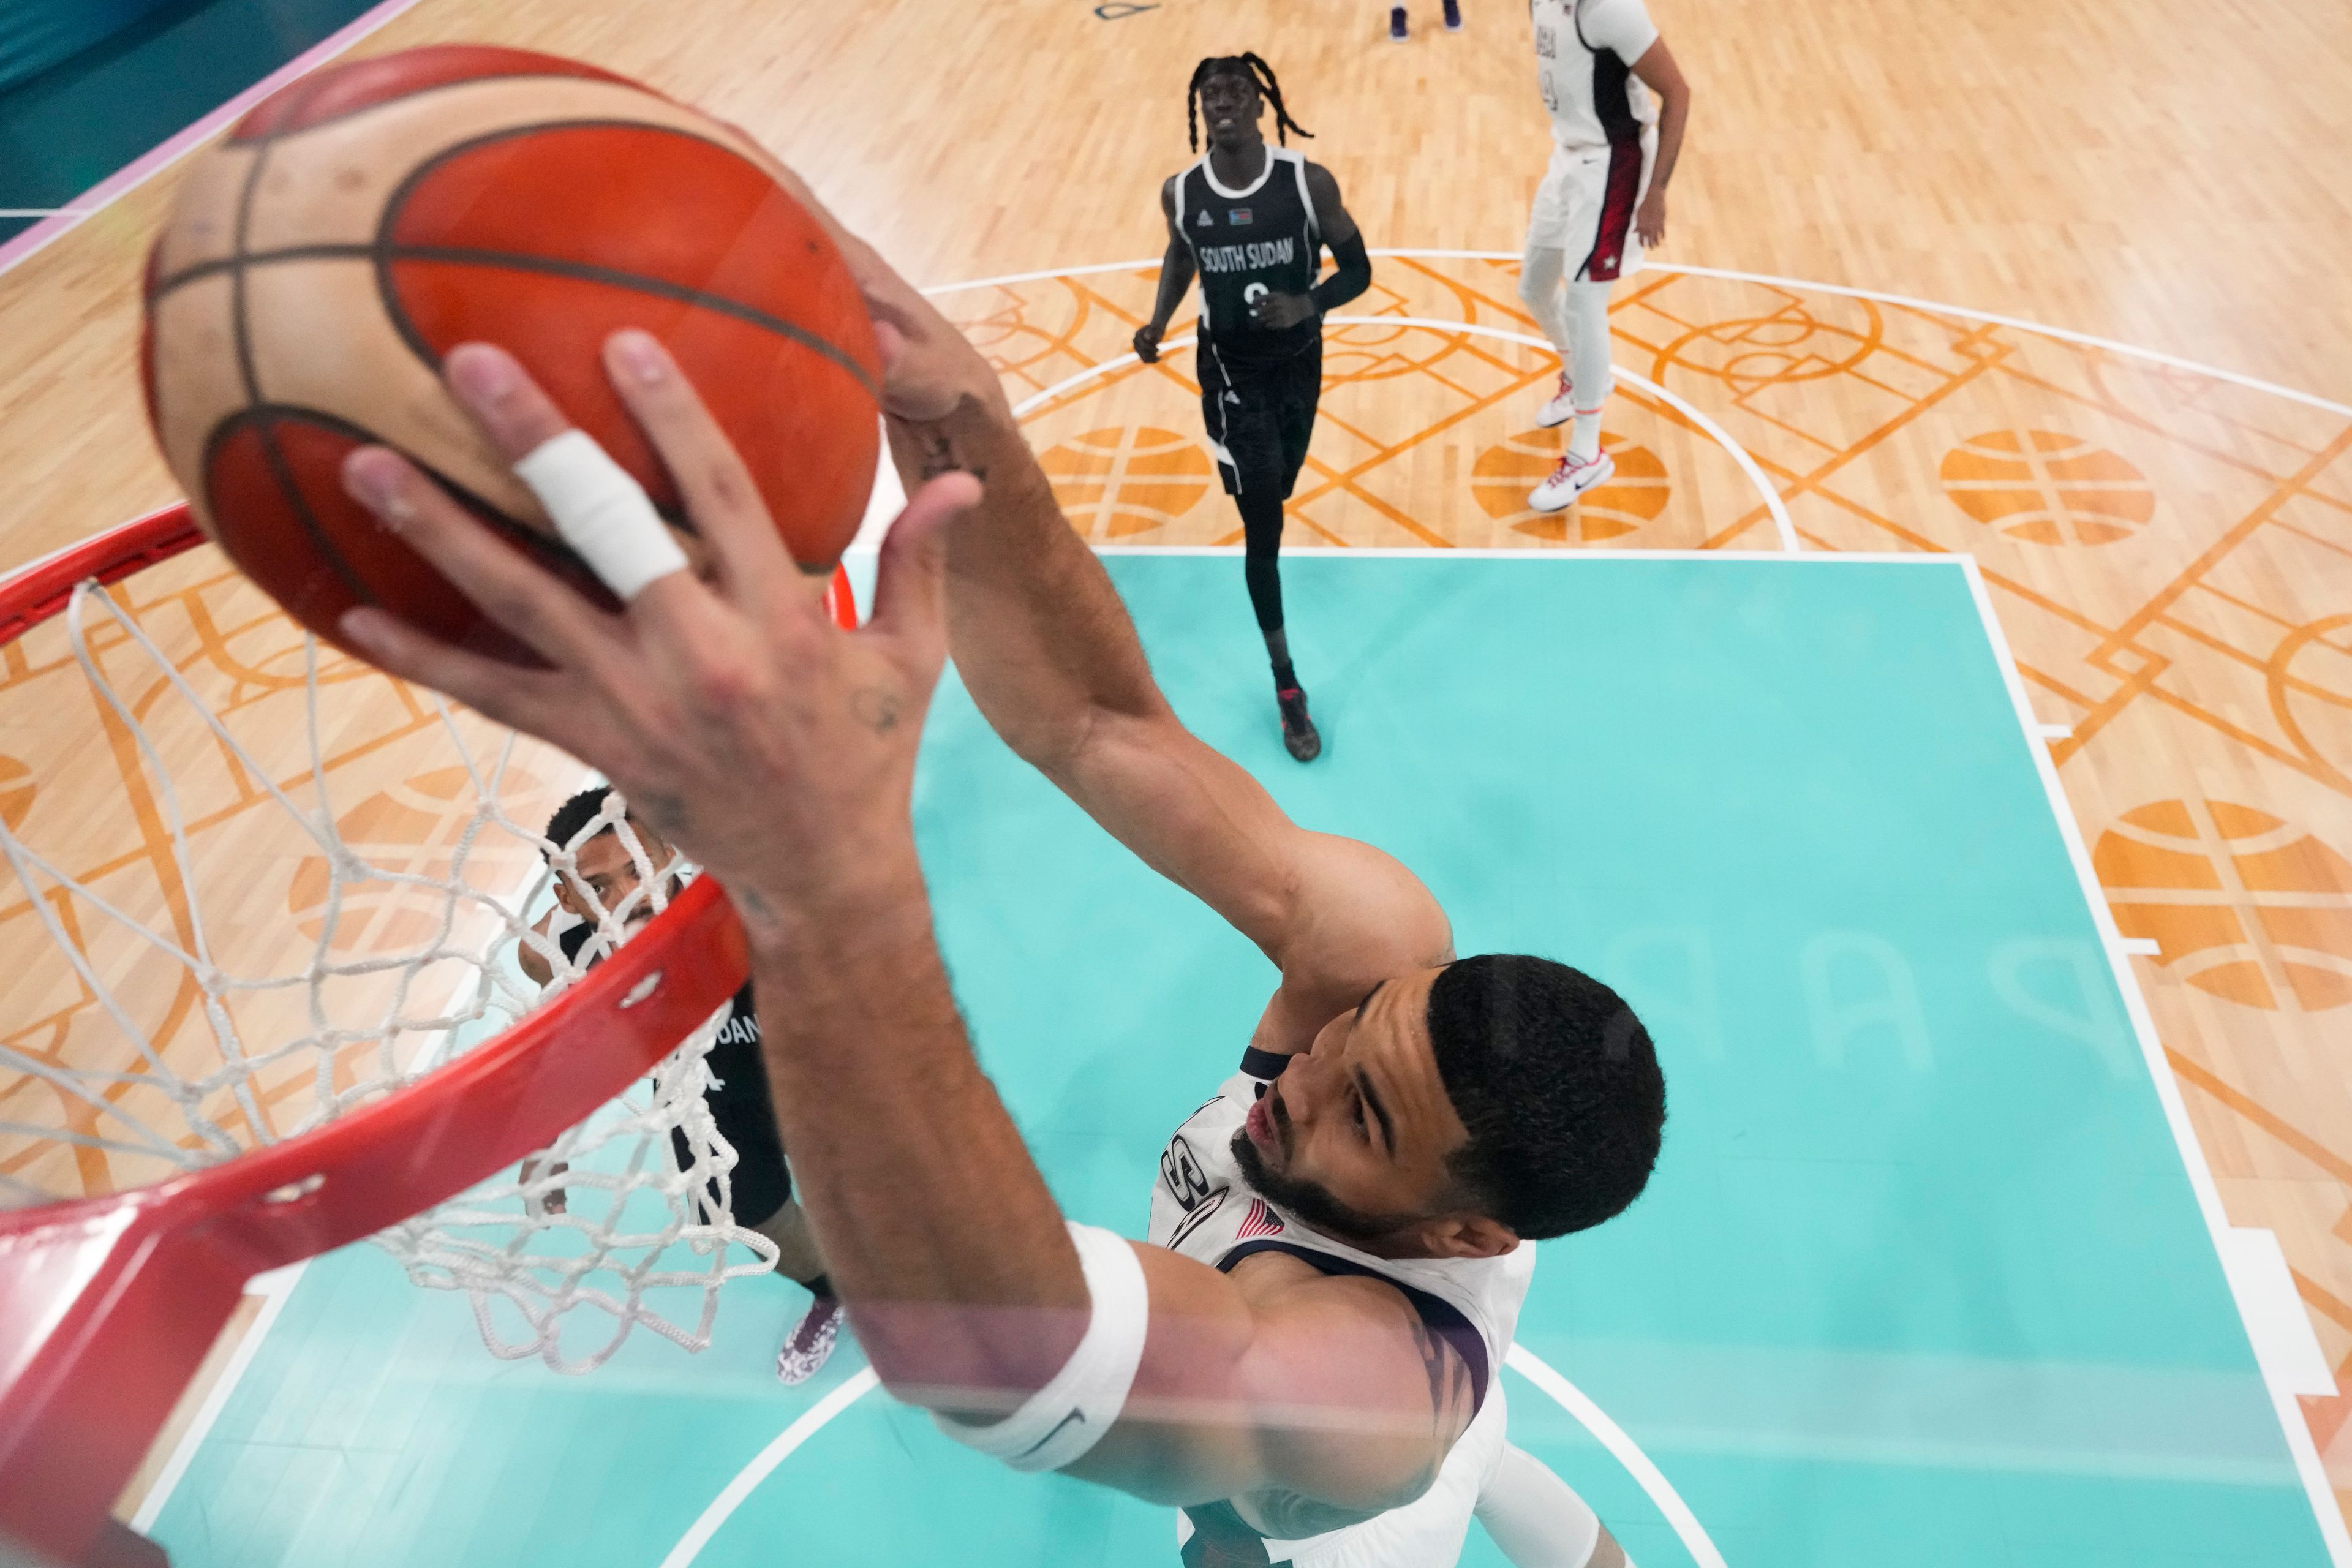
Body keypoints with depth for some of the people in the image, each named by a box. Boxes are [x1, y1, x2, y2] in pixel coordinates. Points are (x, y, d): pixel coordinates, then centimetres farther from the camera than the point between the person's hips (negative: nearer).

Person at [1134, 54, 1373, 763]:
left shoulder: (1309, 182, -16)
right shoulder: (1180, 192, -11)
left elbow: (1357, 269, -7)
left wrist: (1307, 304, -27)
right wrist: (1158, 323, -6)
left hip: (1298, 359, 2)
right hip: (1230, 368, -1)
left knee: (1275, 491, 23)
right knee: (1264, 530, -6)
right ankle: (1286, 685, 6)